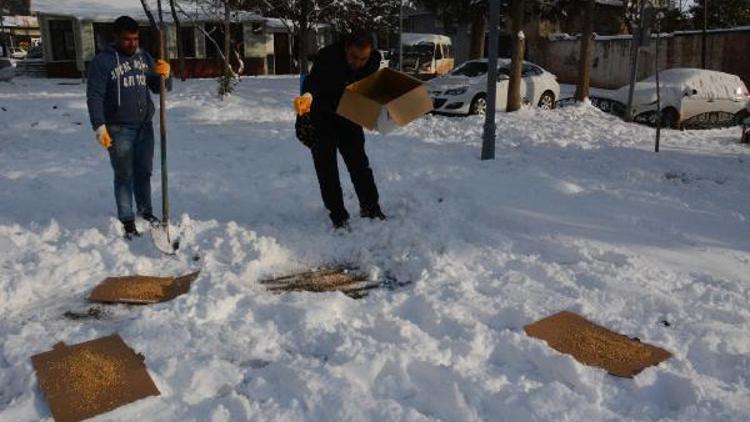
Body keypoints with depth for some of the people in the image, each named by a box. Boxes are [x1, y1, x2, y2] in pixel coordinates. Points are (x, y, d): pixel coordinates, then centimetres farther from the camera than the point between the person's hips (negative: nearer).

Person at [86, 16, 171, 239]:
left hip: (145, 126, 5)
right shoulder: (102, 61, -8)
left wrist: (163, 74, -11)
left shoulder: (144, 57, 8)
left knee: (144, 172, 15)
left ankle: (145, 210, 31)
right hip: (119, 129, -5)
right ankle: (127, 220, 11)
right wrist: (99, 126, -19)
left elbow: (157, 88, 12)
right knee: (124, 176, 1)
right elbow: (94, 96, -10)